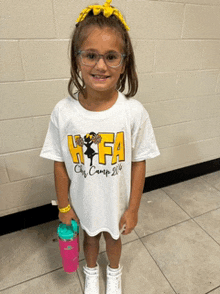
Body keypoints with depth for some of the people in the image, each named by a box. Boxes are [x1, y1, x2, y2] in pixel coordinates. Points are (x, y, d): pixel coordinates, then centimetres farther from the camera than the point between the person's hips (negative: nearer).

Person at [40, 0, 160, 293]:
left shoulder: (134, 112, -22)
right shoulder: (63, 112, -20)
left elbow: (138, 163, -13)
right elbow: (60, 164, -10)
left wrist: (133, 208, -6)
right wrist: (64, 205, 0)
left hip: (117, 202, 0)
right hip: (83, 202, 1)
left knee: (113, 237, 27)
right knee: (90, 236, 29)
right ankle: (91, 270, 65)